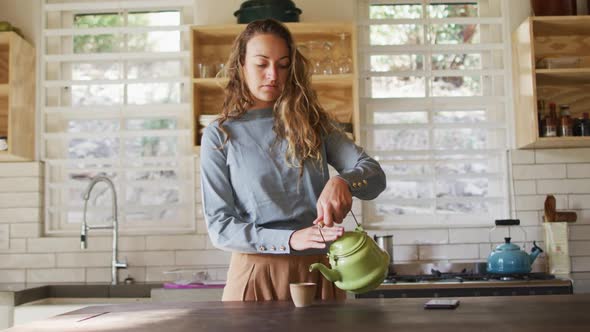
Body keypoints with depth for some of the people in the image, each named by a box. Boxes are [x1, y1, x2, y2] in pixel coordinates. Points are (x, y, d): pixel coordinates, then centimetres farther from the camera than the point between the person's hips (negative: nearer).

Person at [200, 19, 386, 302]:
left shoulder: (311, 122, 6)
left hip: (320, 274, 2)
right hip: (256, 275, -2)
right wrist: (290, 240, -21)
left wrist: (342, 182, -26)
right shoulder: (220, 135, 0)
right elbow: (219, 227, -6)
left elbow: (375, 174, -2)